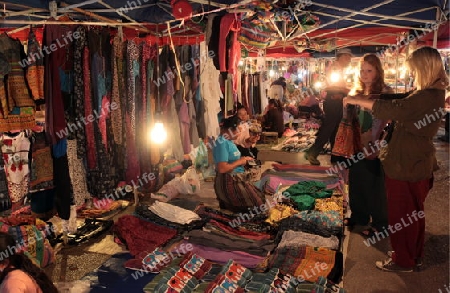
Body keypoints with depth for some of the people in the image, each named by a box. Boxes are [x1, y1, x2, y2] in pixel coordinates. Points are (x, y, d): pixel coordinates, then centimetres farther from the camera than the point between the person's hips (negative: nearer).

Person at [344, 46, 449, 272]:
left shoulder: (426, 98, -24)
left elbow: (391, 110, -32)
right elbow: (403, 108, 10)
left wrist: (356, 100, -22)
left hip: (405, 166, -10)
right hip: (418, 163, 10)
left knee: (400, 214, 5)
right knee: (414, 212, 21)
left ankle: (403, 261, 20)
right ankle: (414, 254, 37)